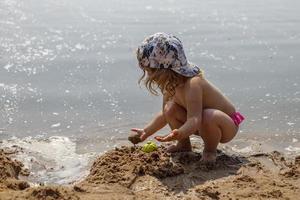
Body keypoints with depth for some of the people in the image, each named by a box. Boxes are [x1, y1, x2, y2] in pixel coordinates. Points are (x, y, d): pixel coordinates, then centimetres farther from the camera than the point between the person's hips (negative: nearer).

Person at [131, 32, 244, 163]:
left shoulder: (192, 84, -33)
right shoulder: (171, 84, -5)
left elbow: (194, 119, -44)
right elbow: (164, 114, 9)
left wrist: (178, 133, -62)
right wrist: (146, 132, 5)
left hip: (227, 126, -7)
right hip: (203, 125, 8)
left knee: (209, 116, -41)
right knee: (170, 109, -12)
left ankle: (210, 150, -11)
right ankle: (184, 144, 9)